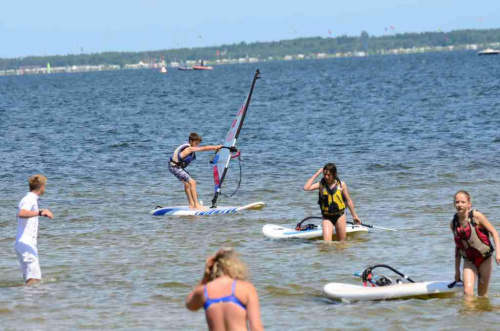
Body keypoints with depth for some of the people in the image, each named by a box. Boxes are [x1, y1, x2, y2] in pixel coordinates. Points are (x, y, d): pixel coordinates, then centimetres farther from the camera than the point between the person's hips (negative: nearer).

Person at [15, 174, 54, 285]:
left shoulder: (28, 199, 19)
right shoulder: (30, 200, -11)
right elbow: (21, 213, -32)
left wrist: (42, 212, 53)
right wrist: (40, 212, -42)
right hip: (26, 244, -10)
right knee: (34, 278, -20)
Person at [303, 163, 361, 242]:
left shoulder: (341, 184, -2)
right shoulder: (321, 184, -4)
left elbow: (348, 200, 7)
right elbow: (306, 188, -19)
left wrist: (354, 215, 11)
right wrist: (316, 174, -15)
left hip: (340, 215, 1)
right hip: (327, 217, -1)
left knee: (342, 241, 7)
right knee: (326, 242, -14)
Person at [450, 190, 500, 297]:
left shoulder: (476, 216, -14)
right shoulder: (453, 224, -1)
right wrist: (457, 270, 15)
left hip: (484, 259, -3)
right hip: (469, 261, 3)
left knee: (482, 295, 5)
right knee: (468, 291, -17)